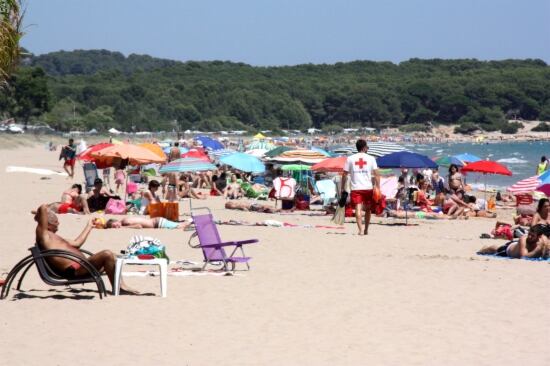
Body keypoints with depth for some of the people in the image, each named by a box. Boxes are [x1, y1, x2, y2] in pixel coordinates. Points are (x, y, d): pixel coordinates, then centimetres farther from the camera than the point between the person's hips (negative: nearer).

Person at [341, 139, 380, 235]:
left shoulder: (350, 159, 5)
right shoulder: (371, 158, 3)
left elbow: (345, 175, 4)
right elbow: (376, 174, -3)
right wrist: (378, 188, -1)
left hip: (356, 188, -1)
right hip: (368, 188, 1)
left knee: (358, 209, -7)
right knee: (367, 209, 16)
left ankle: (361, 230, -20)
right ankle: (366, 230, 24)